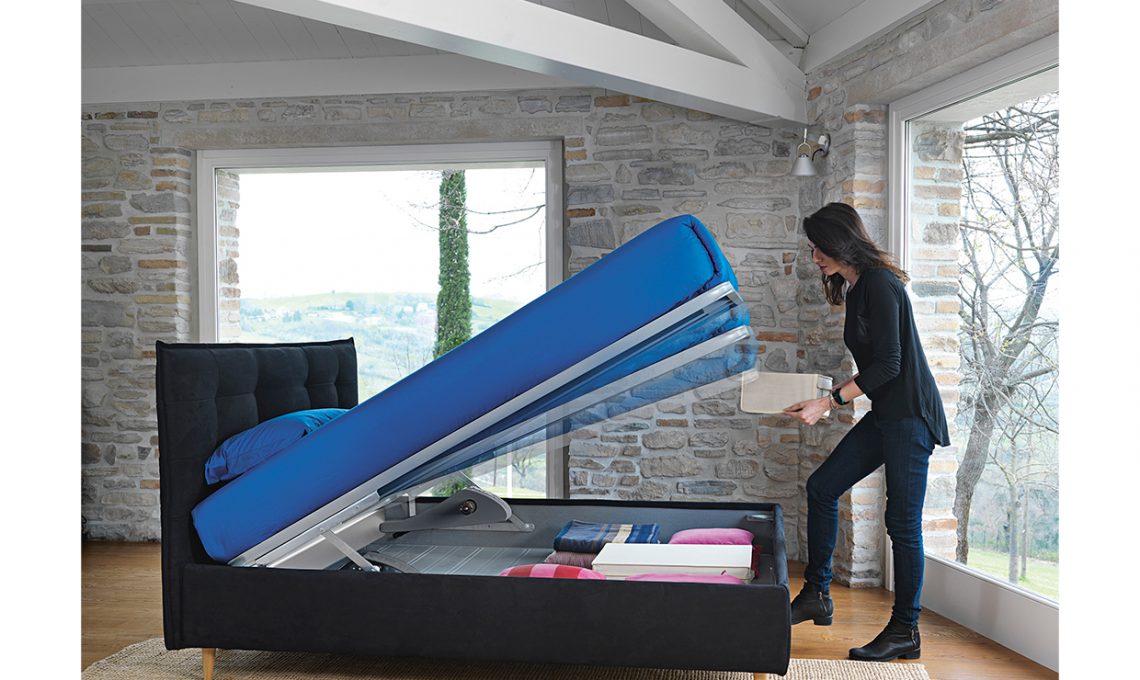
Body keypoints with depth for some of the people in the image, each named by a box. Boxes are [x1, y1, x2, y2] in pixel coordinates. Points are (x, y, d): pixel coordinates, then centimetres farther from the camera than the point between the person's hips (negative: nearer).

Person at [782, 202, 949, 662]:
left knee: (902, 521, -3)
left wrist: (828, 403, -20)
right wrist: (831, 396, 14)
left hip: (910, 415, -10)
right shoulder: (856, 289, 13)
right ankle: (816, 595, 15)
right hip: (885, 415, 10)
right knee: (822, 486, 7)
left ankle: (905, 632, 9)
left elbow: (888, 363, -20)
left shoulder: (879, 284, -16)